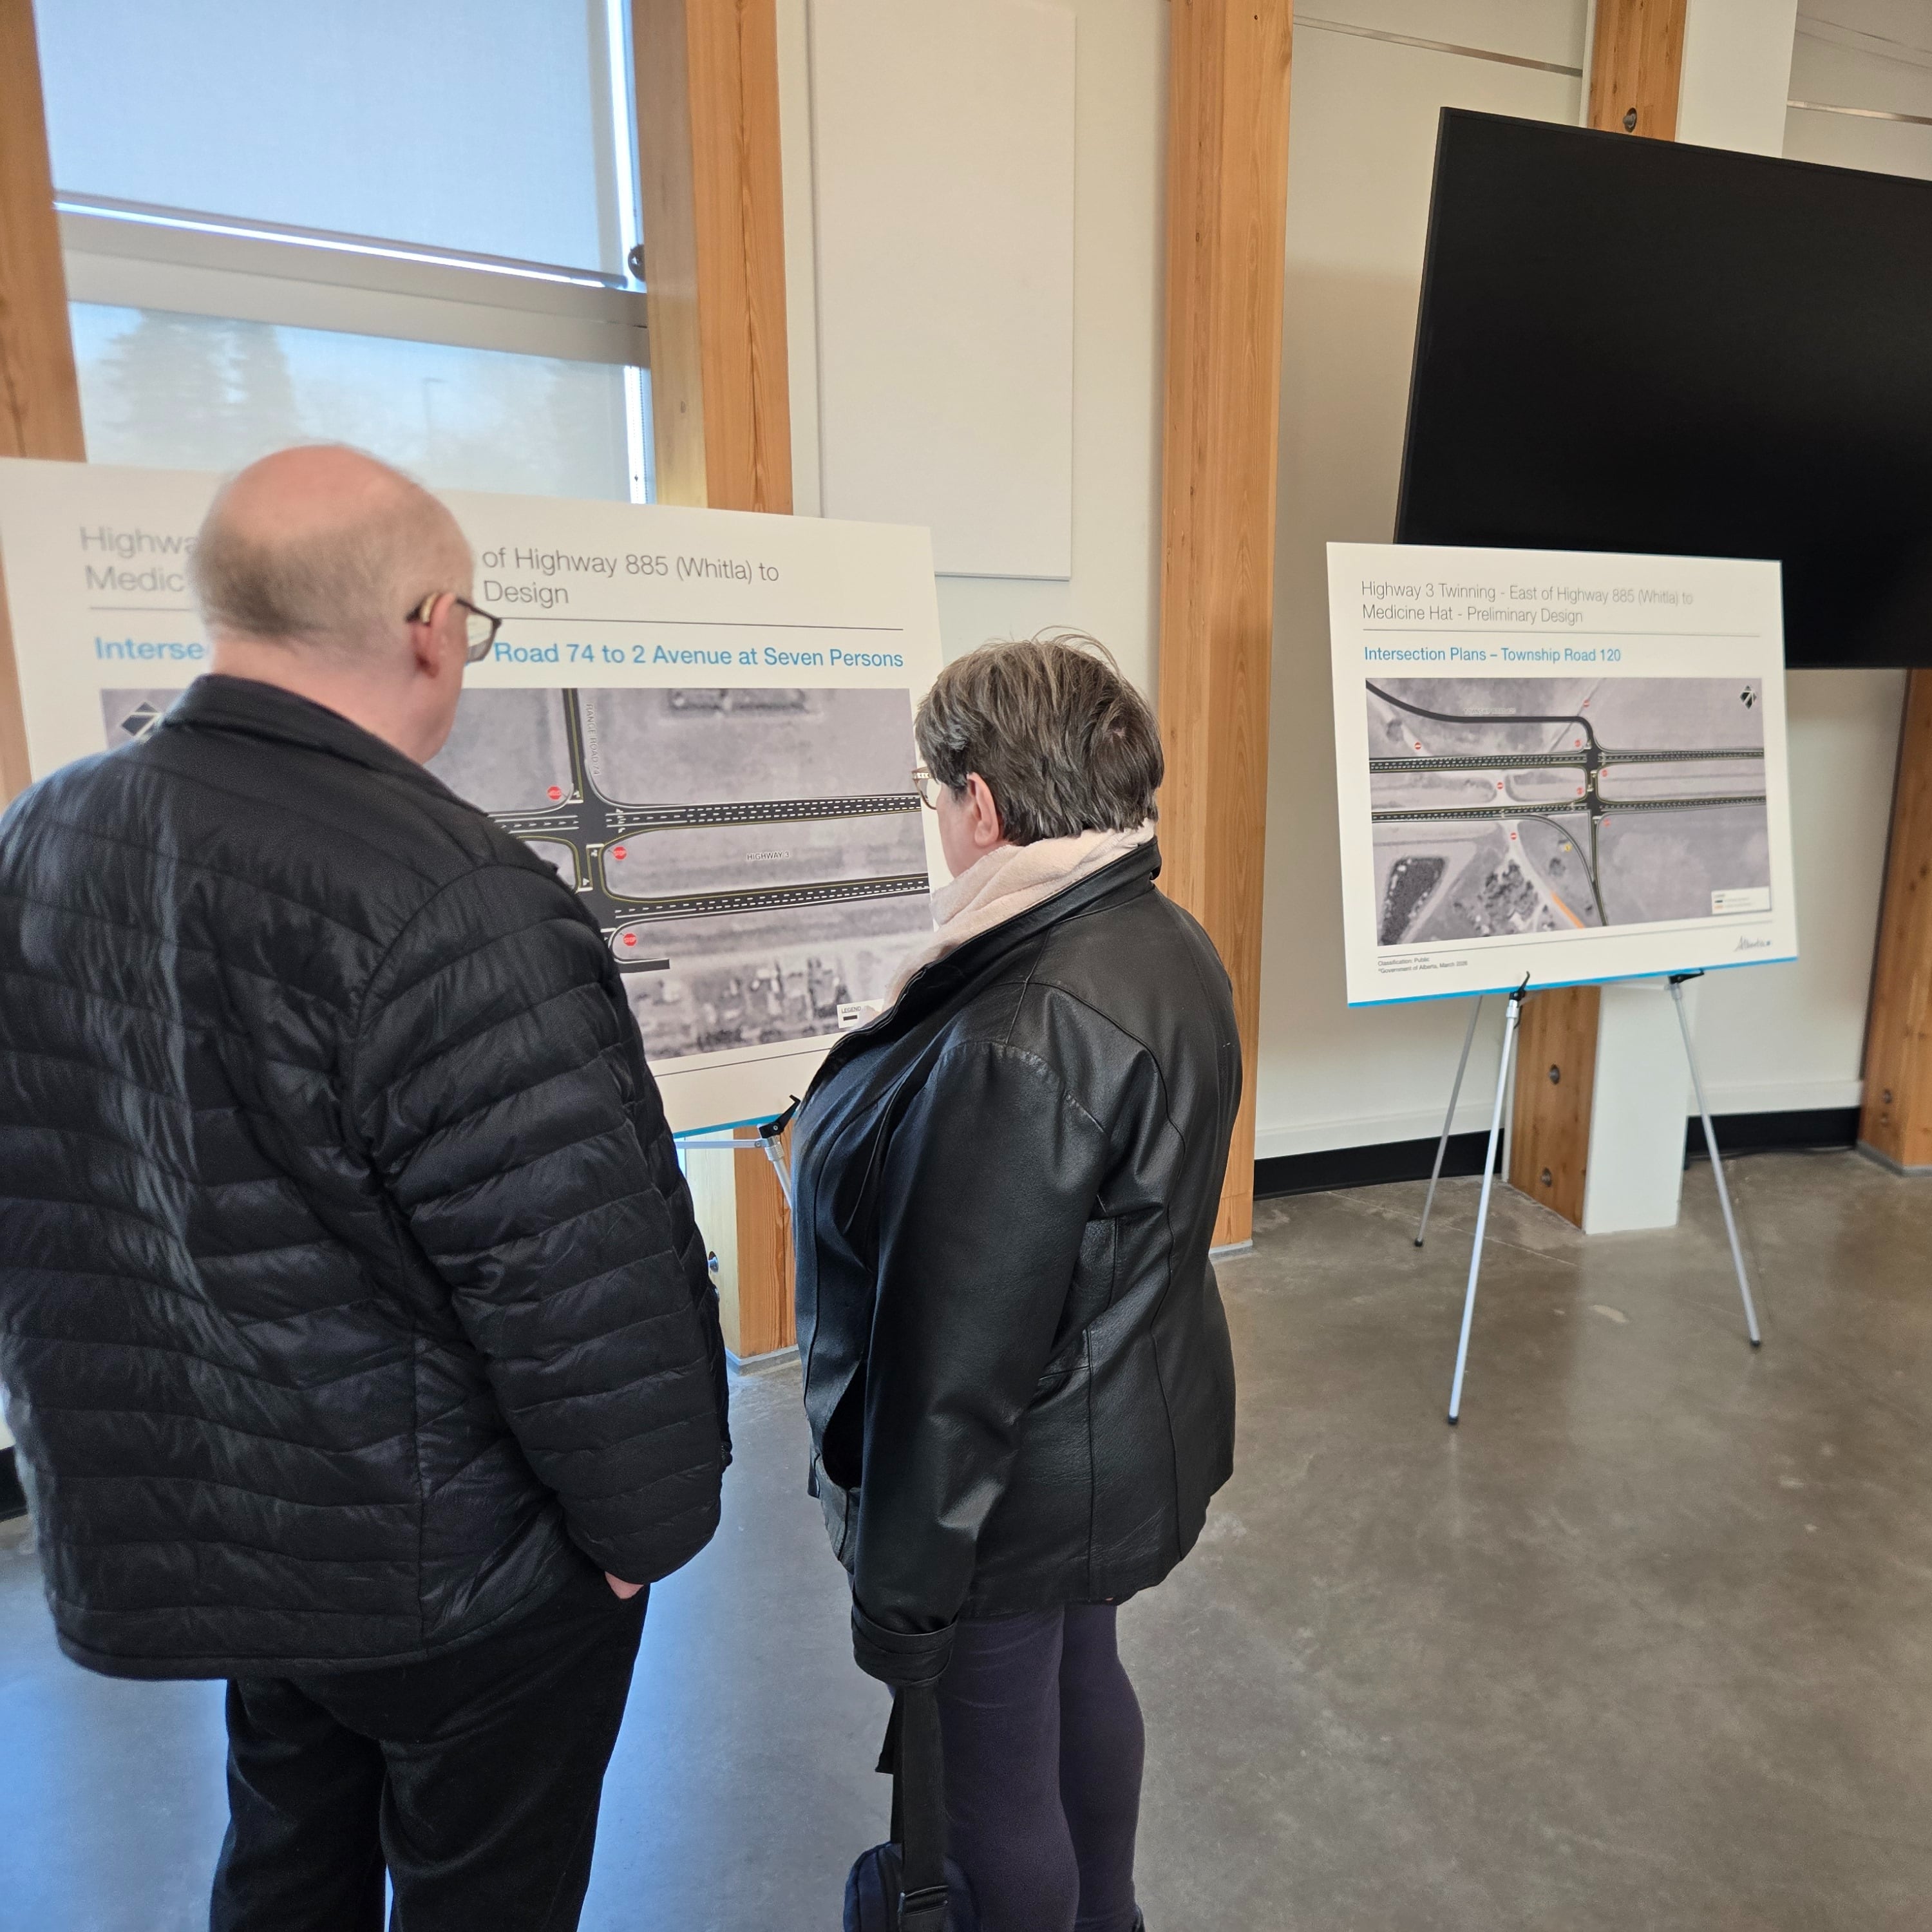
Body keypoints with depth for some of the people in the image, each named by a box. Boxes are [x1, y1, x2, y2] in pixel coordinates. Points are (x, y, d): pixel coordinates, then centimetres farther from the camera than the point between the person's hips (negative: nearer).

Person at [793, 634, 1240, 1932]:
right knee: (1083, 1673, 31)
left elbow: (960, 1359, -27)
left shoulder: (1019, 1042, -32)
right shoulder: (1171, 946, -2)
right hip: (1136, 1430, 10)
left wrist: (902, 1591, -15)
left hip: (1026, 1486, -9)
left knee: (997, 1776, 15)